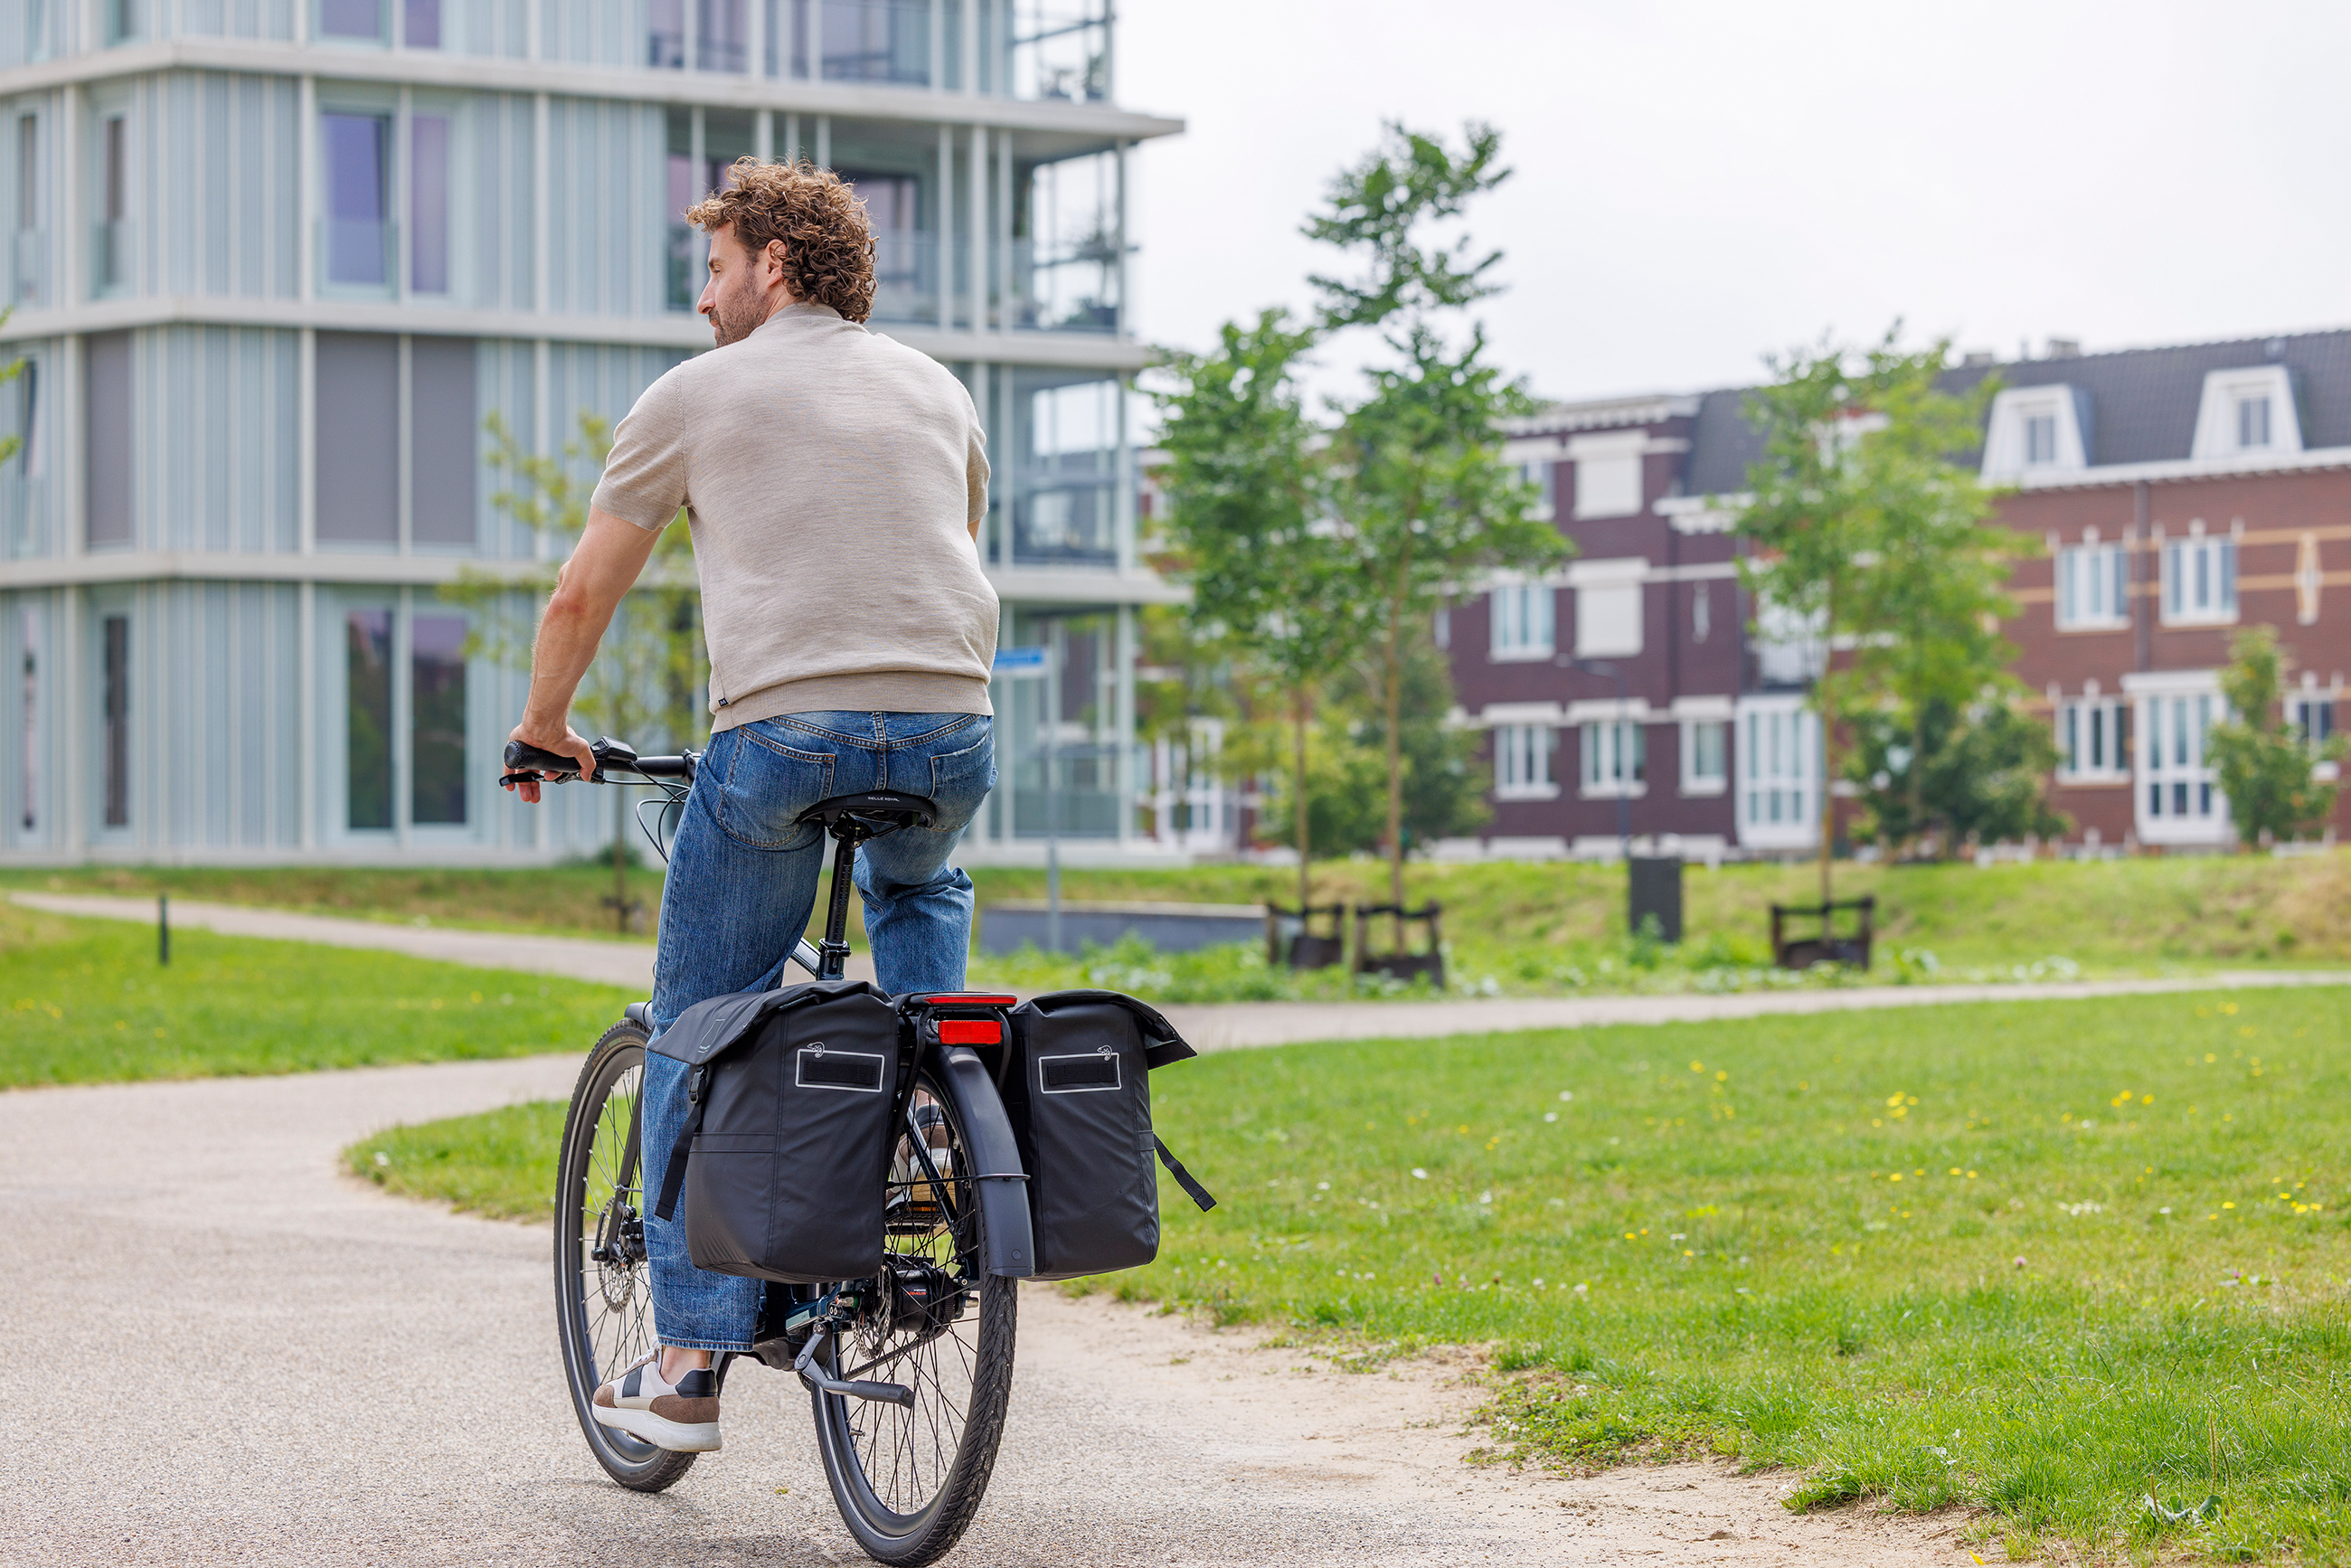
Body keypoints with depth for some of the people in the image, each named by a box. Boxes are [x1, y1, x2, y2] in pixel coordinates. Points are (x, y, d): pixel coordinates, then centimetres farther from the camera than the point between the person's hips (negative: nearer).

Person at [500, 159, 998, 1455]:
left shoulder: (697, 395, 9)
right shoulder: (937, 391, 21)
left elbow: (584, 592, 12)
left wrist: (543, 727, 28)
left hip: (779, 731, -4)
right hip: (949, 736, 4)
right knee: (920, 888, 40)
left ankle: (687, 1367, 7)